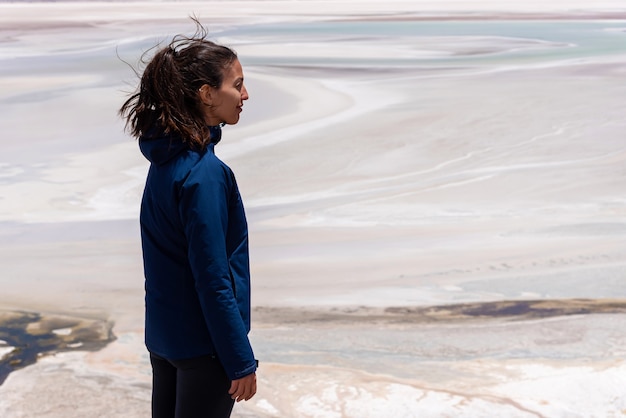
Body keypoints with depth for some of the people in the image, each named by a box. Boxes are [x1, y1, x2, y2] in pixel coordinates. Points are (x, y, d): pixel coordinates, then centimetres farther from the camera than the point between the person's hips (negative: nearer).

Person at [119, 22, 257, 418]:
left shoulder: (168, 156, 3)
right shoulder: (203, 172, -23)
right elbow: (213, 281, -22)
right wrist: (241, 362, -16)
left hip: (164, 334, 9)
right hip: (203, 342, -8)